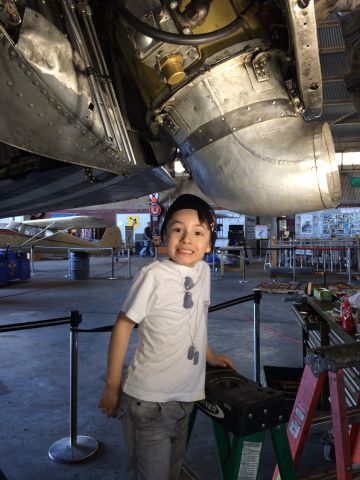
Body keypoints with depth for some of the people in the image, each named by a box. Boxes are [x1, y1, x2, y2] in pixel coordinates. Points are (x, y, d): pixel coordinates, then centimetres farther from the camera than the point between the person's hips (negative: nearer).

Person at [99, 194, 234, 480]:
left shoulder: (204, 270, 0)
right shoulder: (154, 275, -20)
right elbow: (124, 325, -14)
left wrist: (210, 356, 22)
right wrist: (112, 386, -9)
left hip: (186, 397, 6)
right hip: (149, 399, -6)